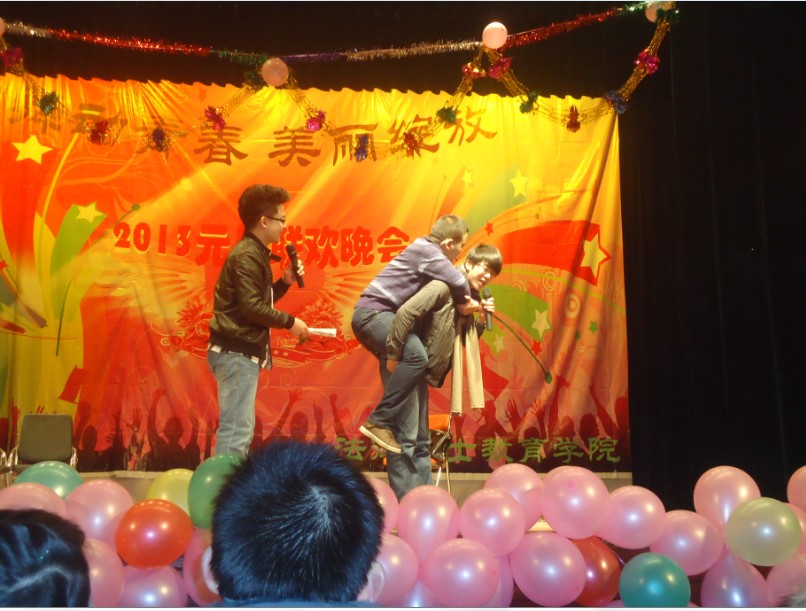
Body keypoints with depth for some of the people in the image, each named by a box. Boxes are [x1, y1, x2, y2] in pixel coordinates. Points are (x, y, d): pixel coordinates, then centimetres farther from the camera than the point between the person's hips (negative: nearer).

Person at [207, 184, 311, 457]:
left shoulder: (255, 253, 18)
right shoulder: (247, 255, -14)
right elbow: (252, 307, -22)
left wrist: (285, 282, 9)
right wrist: (289, 322, -11)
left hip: (242, 351, 11)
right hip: (236, 352, -11)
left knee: (241, 429, 15)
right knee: (236, 429, -10)